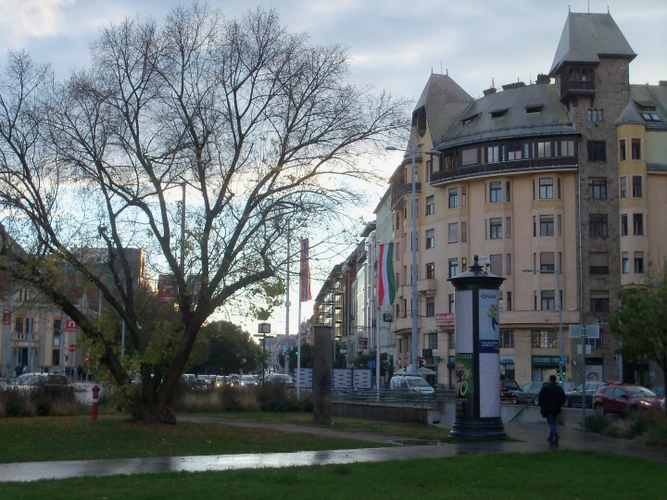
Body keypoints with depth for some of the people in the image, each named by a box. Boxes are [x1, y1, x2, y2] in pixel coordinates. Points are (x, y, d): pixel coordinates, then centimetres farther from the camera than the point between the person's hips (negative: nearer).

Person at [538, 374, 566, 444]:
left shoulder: (545, 387, -8)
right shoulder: (559, 388, 8)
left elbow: (540, 397, -8)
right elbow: (563, 398, 10)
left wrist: (541, 404, 8)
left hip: (547, 408, -5)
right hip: (556, 409, 5)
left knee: (551, 422, -8)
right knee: (553, 422, 16)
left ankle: (556, 434, -29)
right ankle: (551, 437, 20)